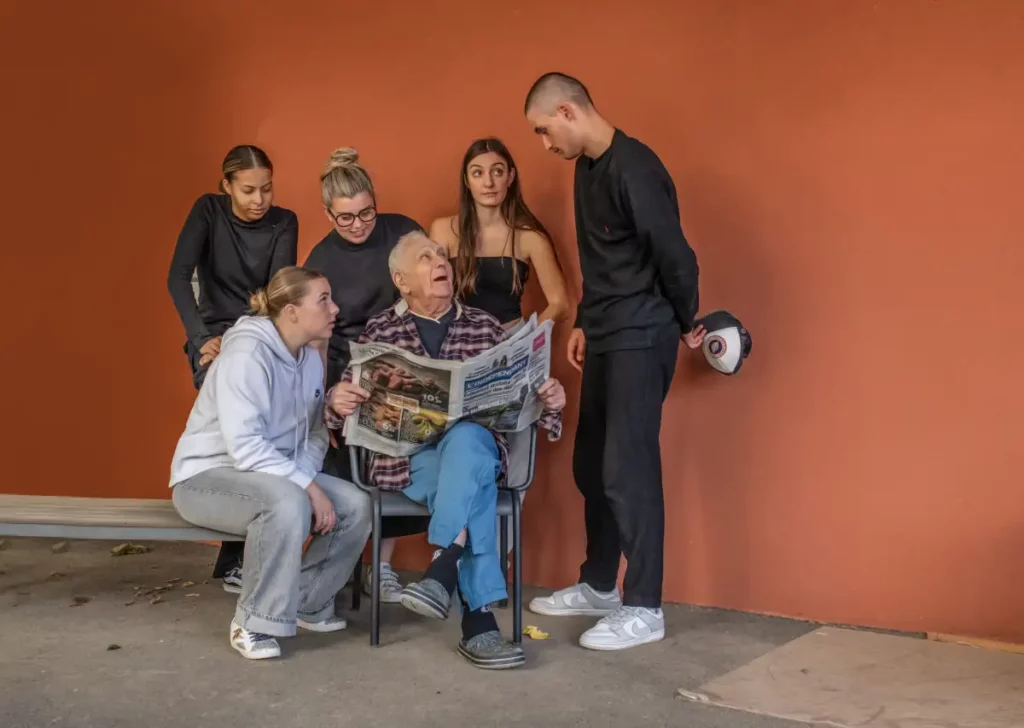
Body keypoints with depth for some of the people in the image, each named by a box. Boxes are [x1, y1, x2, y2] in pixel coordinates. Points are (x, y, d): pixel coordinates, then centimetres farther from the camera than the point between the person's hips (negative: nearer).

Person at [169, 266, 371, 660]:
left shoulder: (311, 358, 3)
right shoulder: (246, 354, -22)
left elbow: (314, 434, 4)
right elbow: (245, 446, -29)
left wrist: (305, 479, -16)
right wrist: (308, 487, -29)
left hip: (278, 475, 8)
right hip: (207, 476, -8)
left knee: (355, 504, -12)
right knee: (289, 502, -36)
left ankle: (307, 604, 9)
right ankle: (252, 622, -18)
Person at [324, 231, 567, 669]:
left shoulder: (485, 327, 15)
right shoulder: (379, 332, 11)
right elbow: (348, 403, 8)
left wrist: (548, 400, -10)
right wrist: (337, 402, -17)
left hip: (476, 446, 1)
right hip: (408, 457, -1)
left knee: (464, 438, -36)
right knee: (473, 481, -34)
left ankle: (443, 568, -40)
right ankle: (479, 617, -36)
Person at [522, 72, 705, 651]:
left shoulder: (633, 169, -19)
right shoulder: (587, 169, 12)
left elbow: (675, 255, -18)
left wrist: (685, 324, -6)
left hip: (640, 340, -9)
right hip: (605, 340, 10)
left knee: (628, 471, -7)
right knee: (592, 466, 14)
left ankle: (644, 610, 4)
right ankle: (599, 586, 28)